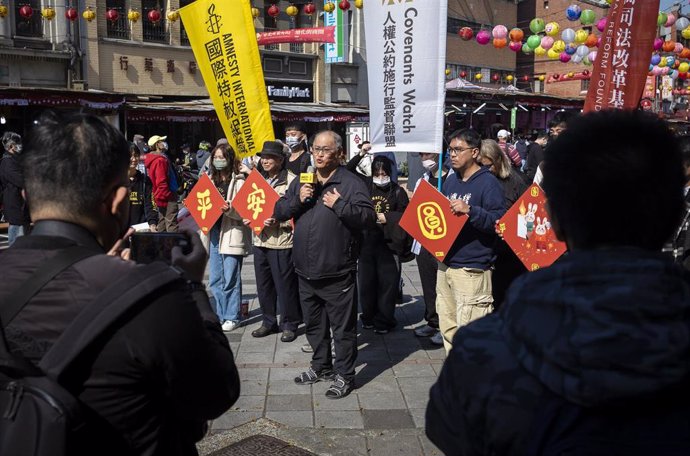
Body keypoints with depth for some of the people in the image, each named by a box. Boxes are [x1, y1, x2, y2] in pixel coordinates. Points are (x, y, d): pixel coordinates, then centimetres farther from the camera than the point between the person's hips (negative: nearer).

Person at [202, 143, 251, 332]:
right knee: (215, 280, 11)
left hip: (232, 234, -7)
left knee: (230, 279, 0)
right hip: (214, 233, 7)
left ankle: (232, 317, 12)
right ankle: (221, 315, 24)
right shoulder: (210, 180, 14)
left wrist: (229, 209, -28)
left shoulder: (238, 181, -6)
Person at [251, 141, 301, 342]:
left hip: (282, 241, -7)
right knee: (263, 285, 14)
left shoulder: (291, 181, -10)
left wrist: (278, 222, -24)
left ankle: (289, 325, 15)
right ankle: (269, 322, 28)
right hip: (260, 240, 7)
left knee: (285, 285, 1)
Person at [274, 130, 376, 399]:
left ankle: (344, 375, 18)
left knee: (343, 327, 4)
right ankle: (321, 366, 38)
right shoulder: (301, 182, 12)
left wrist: (339, 205, -22)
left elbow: (369, 218, -16)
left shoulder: (351, 183, -7)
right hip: (306, 272, 6)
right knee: (314, 324, 21)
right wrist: (298, 200, -8)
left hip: (337, 274, -6)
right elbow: (279, 213, 9)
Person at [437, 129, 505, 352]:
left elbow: (499, 221, -17)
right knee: (448, 327, 15)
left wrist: (470, 210, -28)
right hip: (446, 264, 8)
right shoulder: (450, 180, 15)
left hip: (472, 270, -8)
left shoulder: (488, 182, -7)